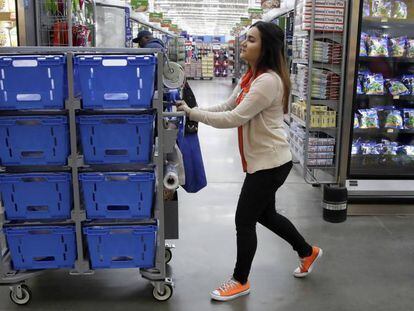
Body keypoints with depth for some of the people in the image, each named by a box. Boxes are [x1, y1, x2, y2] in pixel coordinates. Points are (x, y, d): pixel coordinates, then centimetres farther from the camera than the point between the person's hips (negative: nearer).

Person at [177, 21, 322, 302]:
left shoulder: (268, 81, -23)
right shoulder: (250, 77, 9)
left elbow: (234, 119, -26)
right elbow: (227, 107, 10)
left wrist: (192, 113, -20)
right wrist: (193, 111, -3)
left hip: (270, 162, -10)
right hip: (262, 160, 10)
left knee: (244, 221, 1)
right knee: (265, 214, 23)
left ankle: (240, 281, 21)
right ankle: (308, 252, 44)